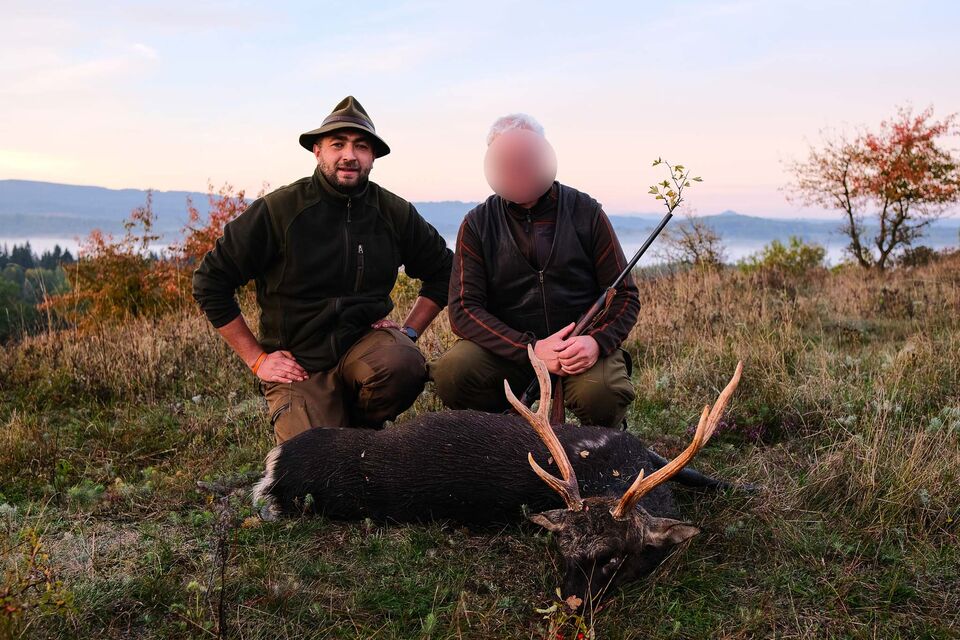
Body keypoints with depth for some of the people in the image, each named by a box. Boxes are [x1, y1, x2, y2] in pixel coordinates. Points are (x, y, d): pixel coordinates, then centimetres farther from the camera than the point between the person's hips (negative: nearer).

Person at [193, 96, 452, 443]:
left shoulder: (394, 212, 1)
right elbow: (210, 282, -3)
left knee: (404, 364, -32)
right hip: (298, 365, -2)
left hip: (364, 344, 3)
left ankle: (360, 427, 1)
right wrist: (257, 359, -4)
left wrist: (409, 331, 4)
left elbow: (443, 270, 16)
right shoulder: (278, 210, -8)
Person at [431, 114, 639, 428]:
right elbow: (463, 309, -8)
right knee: (451, 372, -28)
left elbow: (625, 295, 2)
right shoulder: (477, 225, 2)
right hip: (508, 346, 1)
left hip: (581, 344, 0)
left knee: (601, 395, -33)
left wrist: (597, 341, -21)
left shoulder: (586, 212, 2)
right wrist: (531, 349, -22)